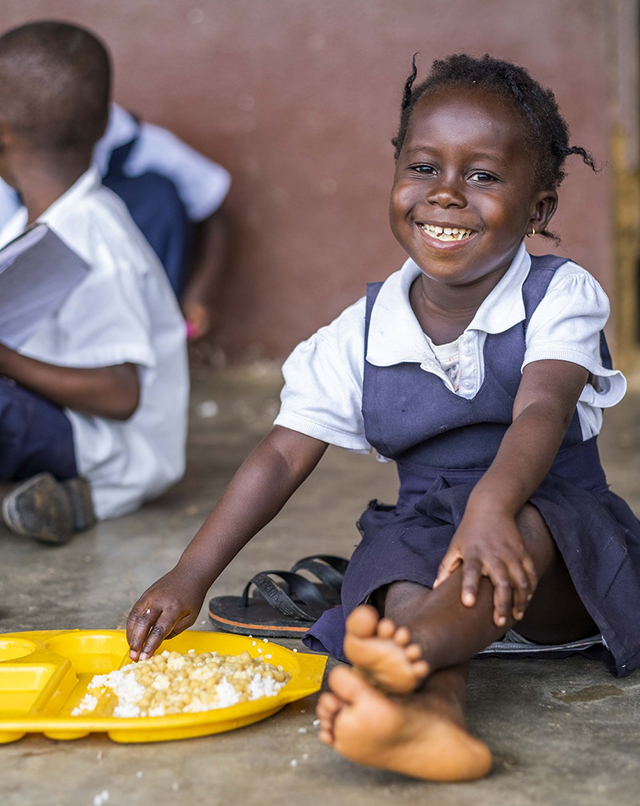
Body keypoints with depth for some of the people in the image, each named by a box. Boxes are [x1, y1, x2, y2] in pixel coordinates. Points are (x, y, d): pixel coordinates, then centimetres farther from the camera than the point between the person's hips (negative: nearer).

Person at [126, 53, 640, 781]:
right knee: (395, 551, -30)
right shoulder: (360, 337, 2)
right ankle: (432, 702, -57)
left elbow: (540, 412, -24)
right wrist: (190, 577, -5)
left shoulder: (560, 297, -6)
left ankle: (407, 649, -61)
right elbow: (281, 458, 2)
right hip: (428, 536, 3)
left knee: (525, 527, -36)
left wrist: (491, 506, -46)